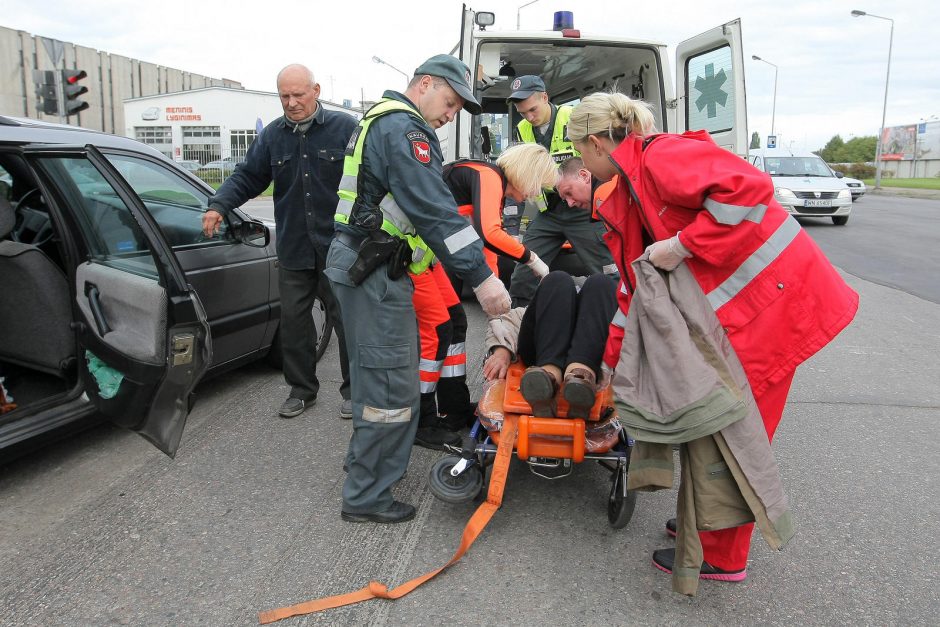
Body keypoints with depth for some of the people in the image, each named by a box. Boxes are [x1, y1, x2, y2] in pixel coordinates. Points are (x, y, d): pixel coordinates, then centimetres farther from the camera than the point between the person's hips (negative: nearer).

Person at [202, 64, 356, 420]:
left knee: (347, 322, 5)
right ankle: (302, 389, 28)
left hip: (339, 247, -4)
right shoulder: (272, 135, 8)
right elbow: (247, 177, 10)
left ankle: (353, 389, 22)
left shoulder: (345, 128, -5)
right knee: (293, 321, 11)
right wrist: (219, 205, -6)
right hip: (293, 249, 4)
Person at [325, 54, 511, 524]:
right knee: (392, 383, -5)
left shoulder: (386, 121, 21)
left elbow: (427, 202, 24)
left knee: (379, 374, 21)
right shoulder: (402, 128, -14)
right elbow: (435, 210, -25)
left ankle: (366, 460, 37)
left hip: (368, 266, 11)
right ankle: (366, 497, 6)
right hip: (376, 272, -11)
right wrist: (481, 277, -27)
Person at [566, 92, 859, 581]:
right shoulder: (630, 188, 12)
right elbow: (636, 284, 14)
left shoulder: (663, 156, -17)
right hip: (731, 307, 9)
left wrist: (682, 245, -25)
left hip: (770, 298, -9)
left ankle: (720, 557, 19)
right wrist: (611, 361, 15)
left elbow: (749, 188, -32)